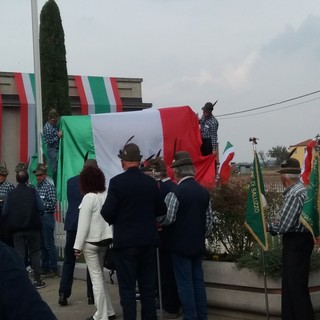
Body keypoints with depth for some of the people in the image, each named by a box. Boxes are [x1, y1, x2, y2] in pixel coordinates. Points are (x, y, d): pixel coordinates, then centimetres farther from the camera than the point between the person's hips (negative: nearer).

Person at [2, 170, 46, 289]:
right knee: (34, 253, 9)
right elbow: (41, 209, -12)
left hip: (17, 229, 1)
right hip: (32, 227, -1)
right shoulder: (33, 192, -6)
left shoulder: (11, 193, -2)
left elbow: (4, 212, -4)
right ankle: (37, 280, 8)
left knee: (19, 254, 7)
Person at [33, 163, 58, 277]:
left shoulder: (50, 187, -8)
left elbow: (52, 204, -14)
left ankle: (54, 269, 1)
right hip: (38, 217, 7)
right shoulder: (36, 187, 13)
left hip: (47, 217, -7)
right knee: (42, 245, 11)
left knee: (49, 244, -4)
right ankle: (45, 268, 19)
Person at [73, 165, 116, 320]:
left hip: (91, 242, -6)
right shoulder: (107, 195, 2)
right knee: (100, 275, 18)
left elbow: (83, 224, -14)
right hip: (106, 239, 7)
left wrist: (78, 245, -9)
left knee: (96, 277, -1)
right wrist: (110, 238, 14)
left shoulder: (89, 197, -14)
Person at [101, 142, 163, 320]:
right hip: (148, 240, 4)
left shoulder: (117, 182, -11)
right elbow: (160, 210, 10)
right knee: (148, 287, 12)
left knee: (127, 288, 1)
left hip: (126, 241, -4)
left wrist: (116, 221, 8)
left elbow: (107, 212, -12)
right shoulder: (152, 182, 1)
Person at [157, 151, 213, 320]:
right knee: (198, 280, 12)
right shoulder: (203, 191, 5)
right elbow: (209, 219, 10)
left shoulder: (175, 192, -16)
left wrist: (155, 219, 2)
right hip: (198, 244, 6)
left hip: (180, 244, -6)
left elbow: (167, 219, -18)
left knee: (185, 283, 0)